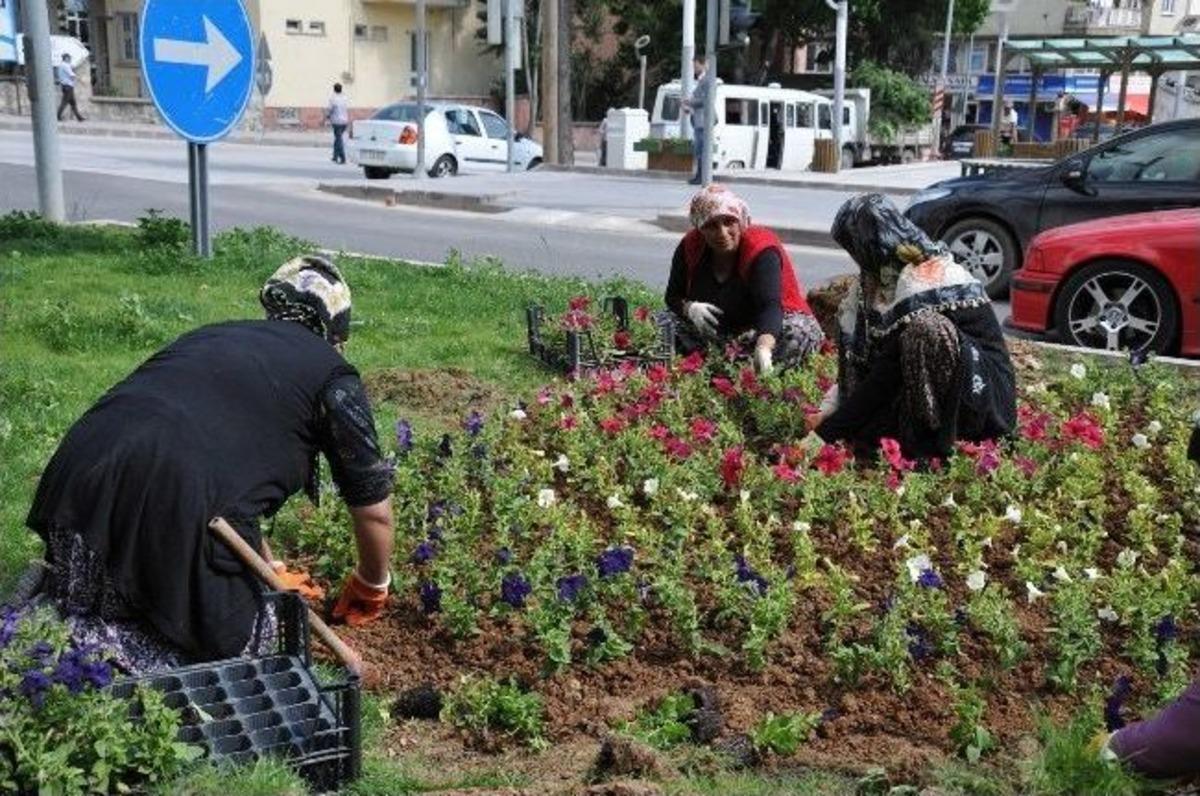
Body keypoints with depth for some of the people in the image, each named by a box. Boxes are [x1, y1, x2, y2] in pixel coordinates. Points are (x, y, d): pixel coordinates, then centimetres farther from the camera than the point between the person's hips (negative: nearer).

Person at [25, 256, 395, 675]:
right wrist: (371, 589, 35)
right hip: (180, 503, -7)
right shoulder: (333, 375, 11)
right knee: (242, 644, 14)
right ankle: (80, 642, -4)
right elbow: (374, 509, 13)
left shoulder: (209, 335, 29)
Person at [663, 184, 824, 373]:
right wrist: (689, 307, -25)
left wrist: (763, 349, -58)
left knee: (800, 333, -33)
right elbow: (672, 297, 2)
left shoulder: (762, 252, -23)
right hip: (713, 331, 4)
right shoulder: (689, 247, -8)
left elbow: (769, 304, -38)